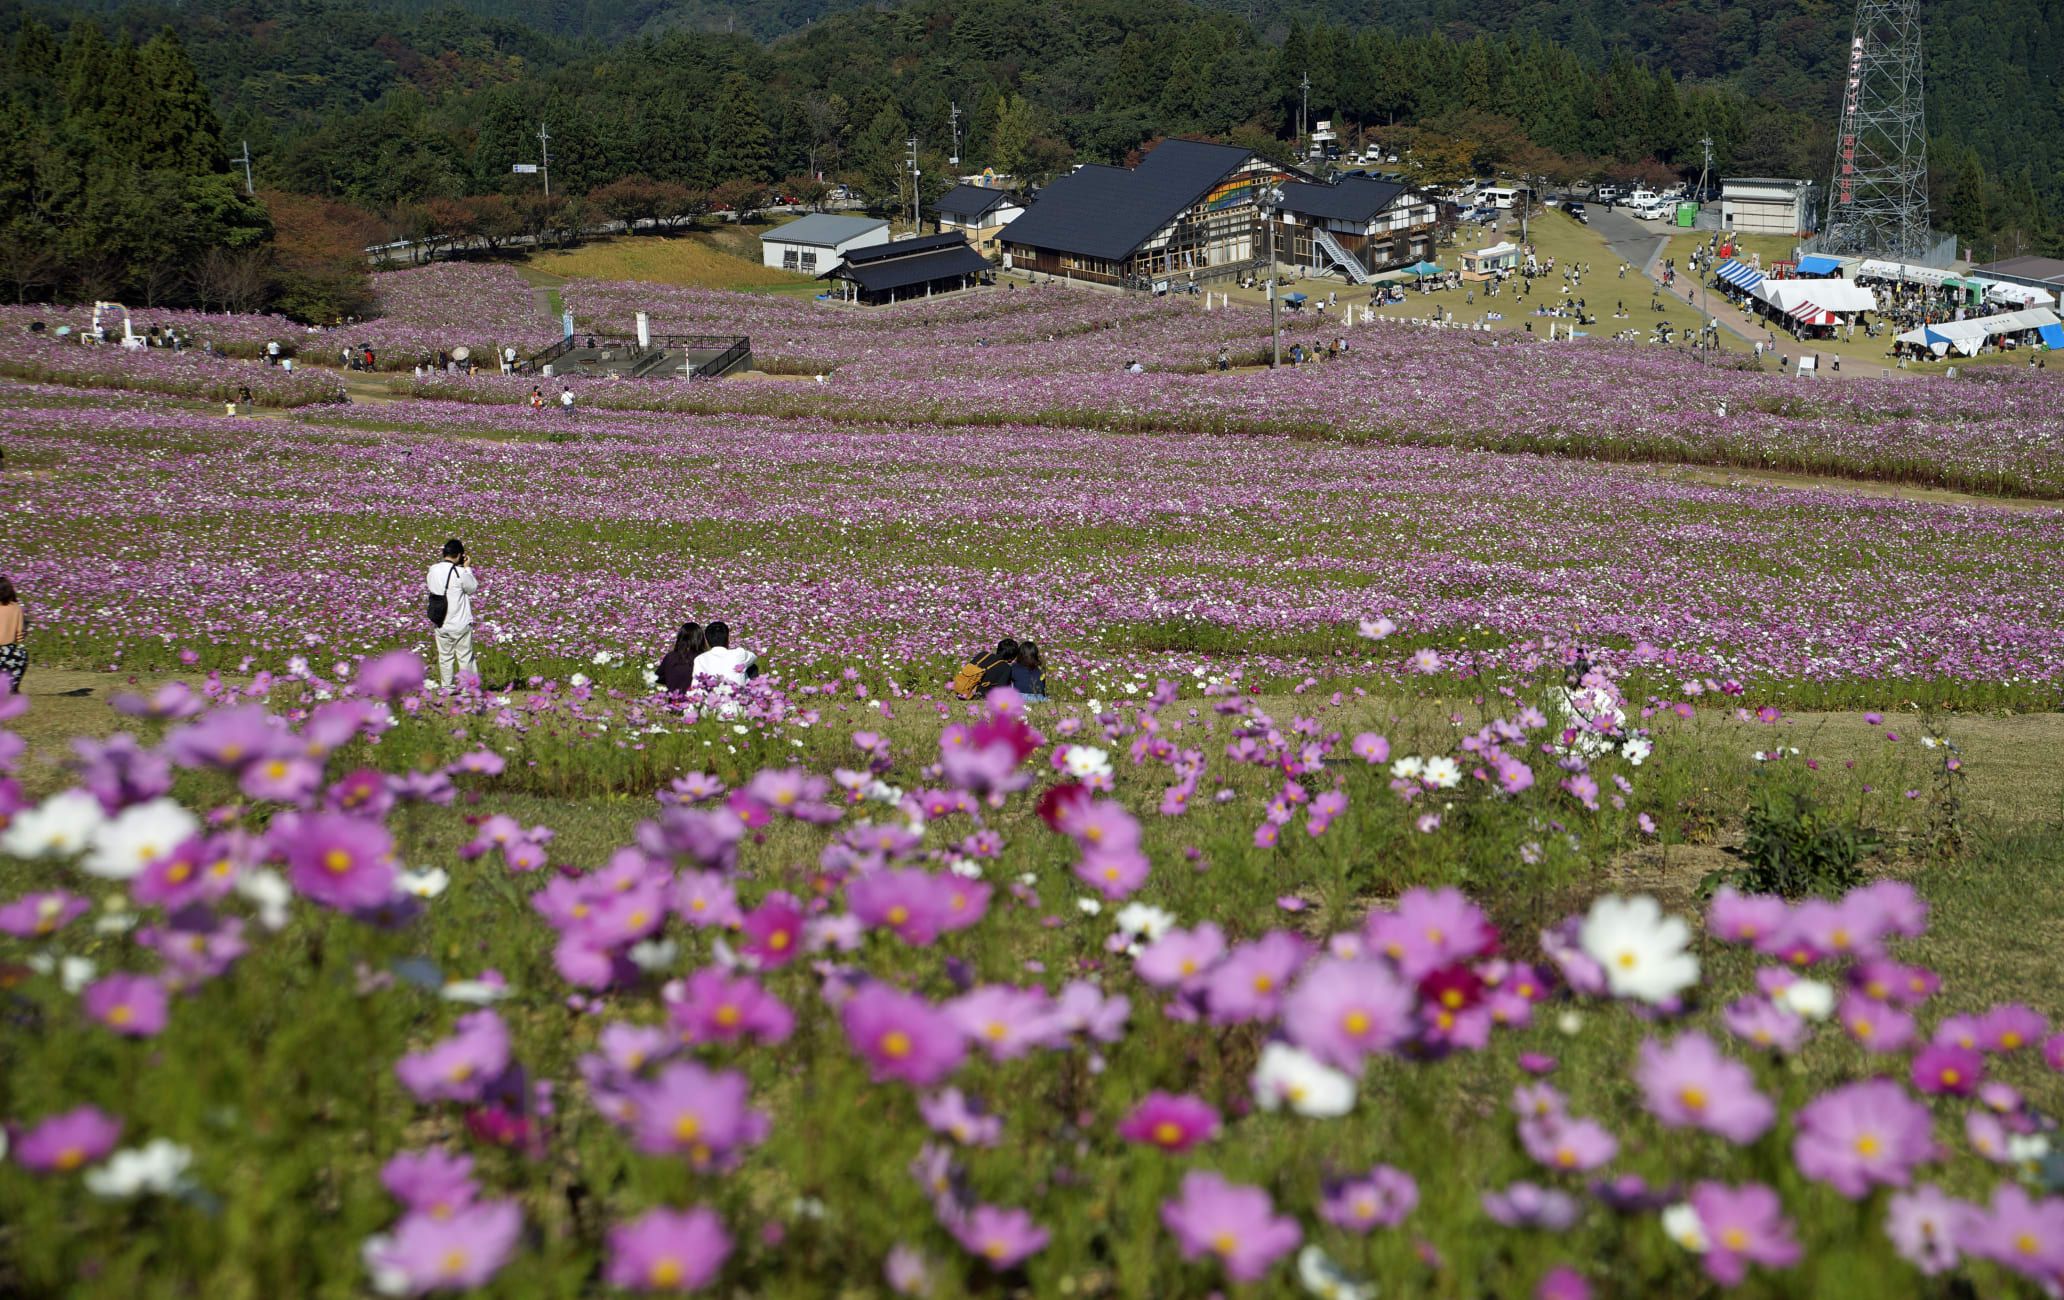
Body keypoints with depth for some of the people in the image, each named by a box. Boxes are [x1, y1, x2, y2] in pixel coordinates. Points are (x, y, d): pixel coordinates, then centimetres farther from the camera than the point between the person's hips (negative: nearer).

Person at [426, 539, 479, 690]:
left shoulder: (432, 571, -1)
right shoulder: (459, 572, -16)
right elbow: (472, 588, -3)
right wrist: (467, 568, 4)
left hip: (441, 624, 5)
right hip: (460, 624, -4)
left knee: (445, 656, 12)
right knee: (465, 656, 6)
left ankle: (446, 687, 15)